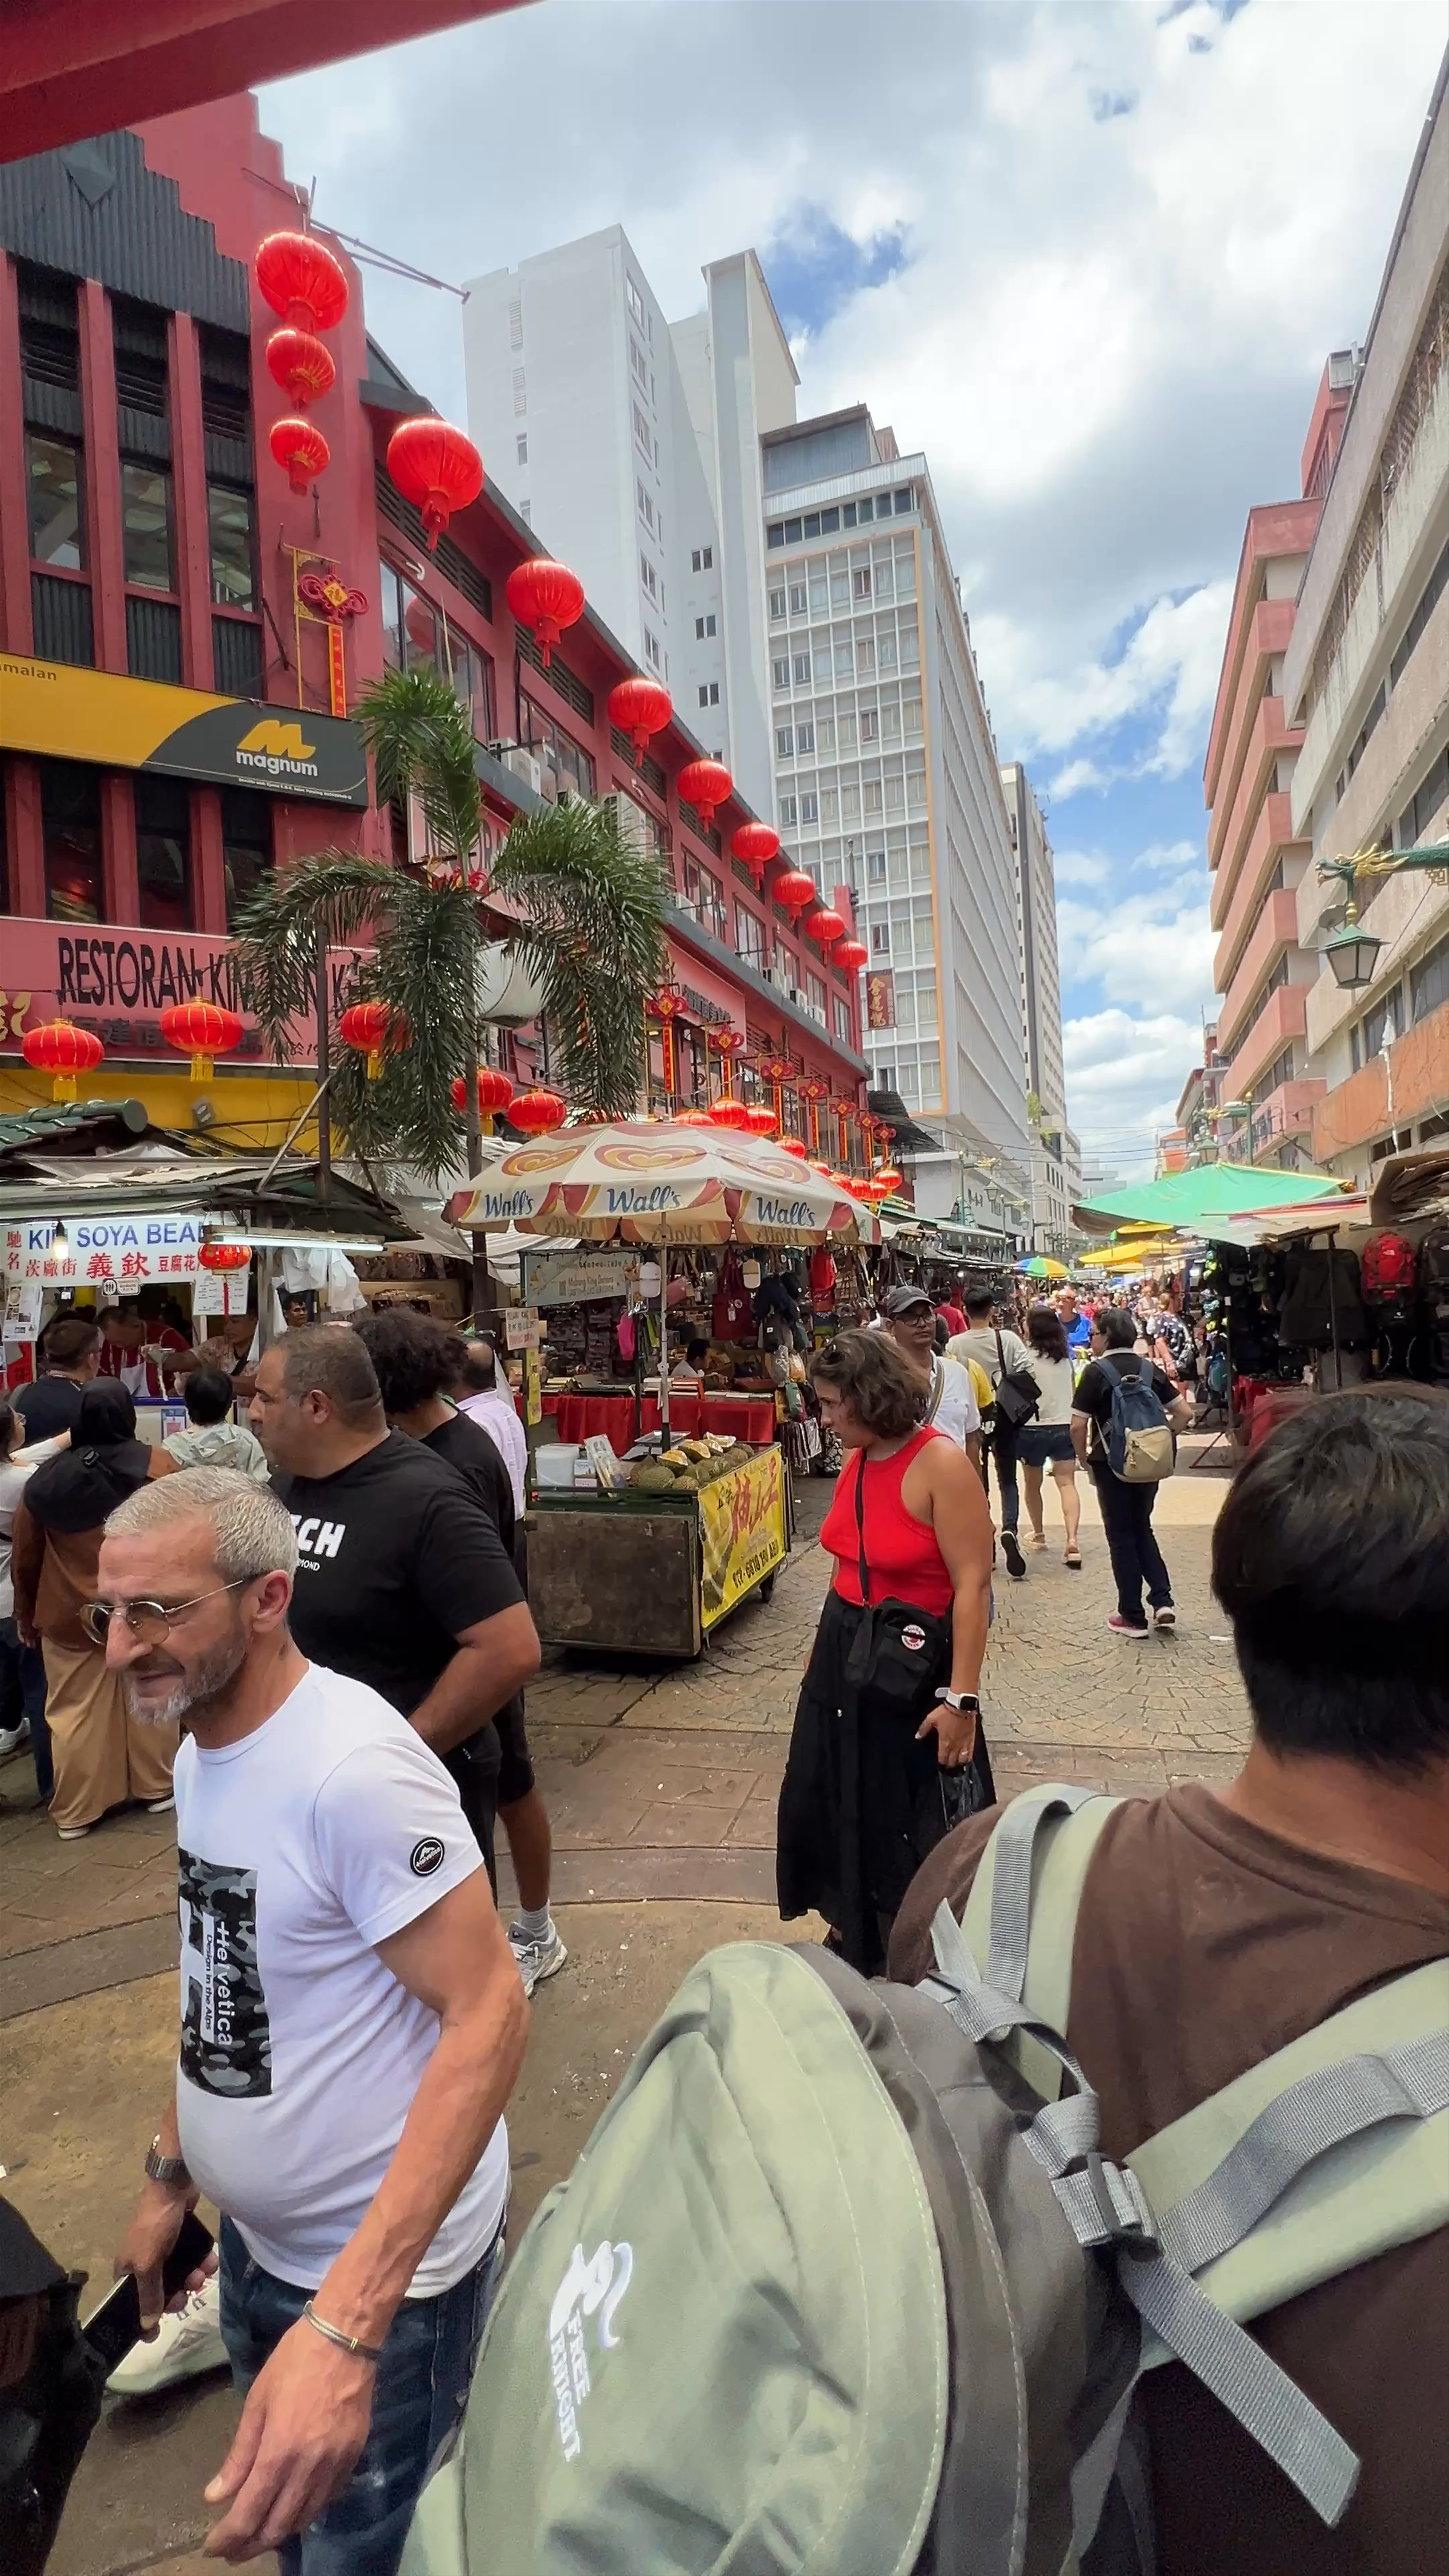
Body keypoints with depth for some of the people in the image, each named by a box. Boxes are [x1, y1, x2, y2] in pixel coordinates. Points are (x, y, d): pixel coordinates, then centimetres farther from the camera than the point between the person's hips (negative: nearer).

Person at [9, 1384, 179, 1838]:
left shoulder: (46, 1479, -3)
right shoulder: (158, 1466, -10)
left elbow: (24, 1558, 5)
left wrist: (26, 1615, 19)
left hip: (70, 1617, 1)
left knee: (75, 1712, 11)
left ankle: (75, 1812, 21)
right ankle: (157, 1787, 27)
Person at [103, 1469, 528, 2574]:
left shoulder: (353, 1769, -30)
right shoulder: (203, 1746, -2)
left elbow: (489, 2012, -30)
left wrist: (344, 2324, -33)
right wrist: (168, 2171, 14)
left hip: (380, 2268, -8)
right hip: (259, 2238, 8)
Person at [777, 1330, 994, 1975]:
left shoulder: (941, 1465, -20)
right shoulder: (856, 1462, 2)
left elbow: (973, 1585, -21)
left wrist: (962, 1698, -23)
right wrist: (822, 1652, 18)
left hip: (912, 1662, -7)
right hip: (844, 1654, 8)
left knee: (917, 1823, 10)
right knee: (831, 1803, 18)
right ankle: (851, 1935, 41)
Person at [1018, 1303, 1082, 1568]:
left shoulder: (1027, 1357, -11)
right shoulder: (1066, 1357, 4)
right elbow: (1073, 1392, 14)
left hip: (1032, 1429, -3)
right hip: (1065, 1427, 3)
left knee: (1033, 1485, 16)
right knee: (1067, 1483, -4)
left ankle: (1039, 1534, 31)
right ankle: (1073, 1539, -21)